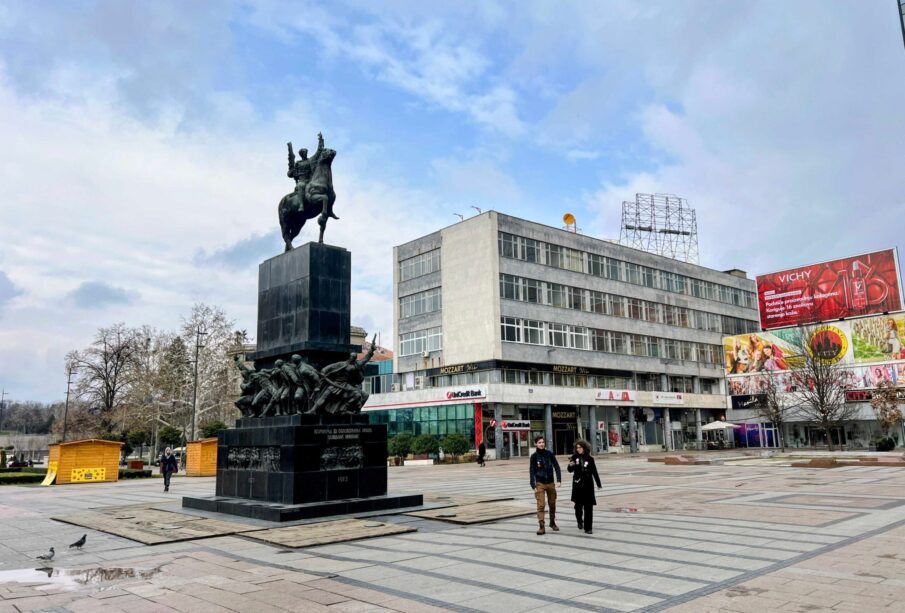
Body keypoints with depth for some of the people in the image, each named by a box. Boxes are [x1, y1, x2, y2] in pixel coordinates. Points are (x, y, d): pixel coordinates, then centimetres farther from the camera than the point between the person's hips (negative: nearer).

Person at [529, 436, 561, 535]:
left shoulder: (549, 454, 0)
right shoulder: (534, 456, -4)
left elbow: (556, 467, -1)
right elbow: (532, 471, -2)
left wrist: (559, 480, -13)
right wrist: (533, 486, -8)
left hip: (550, 483, 2)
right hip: (540, 484, -2)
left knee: (552, 504, 11)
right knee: (541, 506, -10)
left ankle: (552, 523, 30)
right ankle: (541, 527, -9)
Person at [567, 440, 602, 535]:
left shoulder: (589, 459, 1)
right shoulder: (575, 458, -1)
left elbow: (594, 472, 9)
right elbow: (570, 470, -6)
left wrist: (598, 484, 12)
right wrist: (570, 465, -28)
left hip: (588, 485, 0)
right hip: (577, 485, 0)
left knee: (588, 507, -2)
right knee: (578, 505, 9)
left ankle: (588, 528, 3)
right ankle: (580, 521, 36)